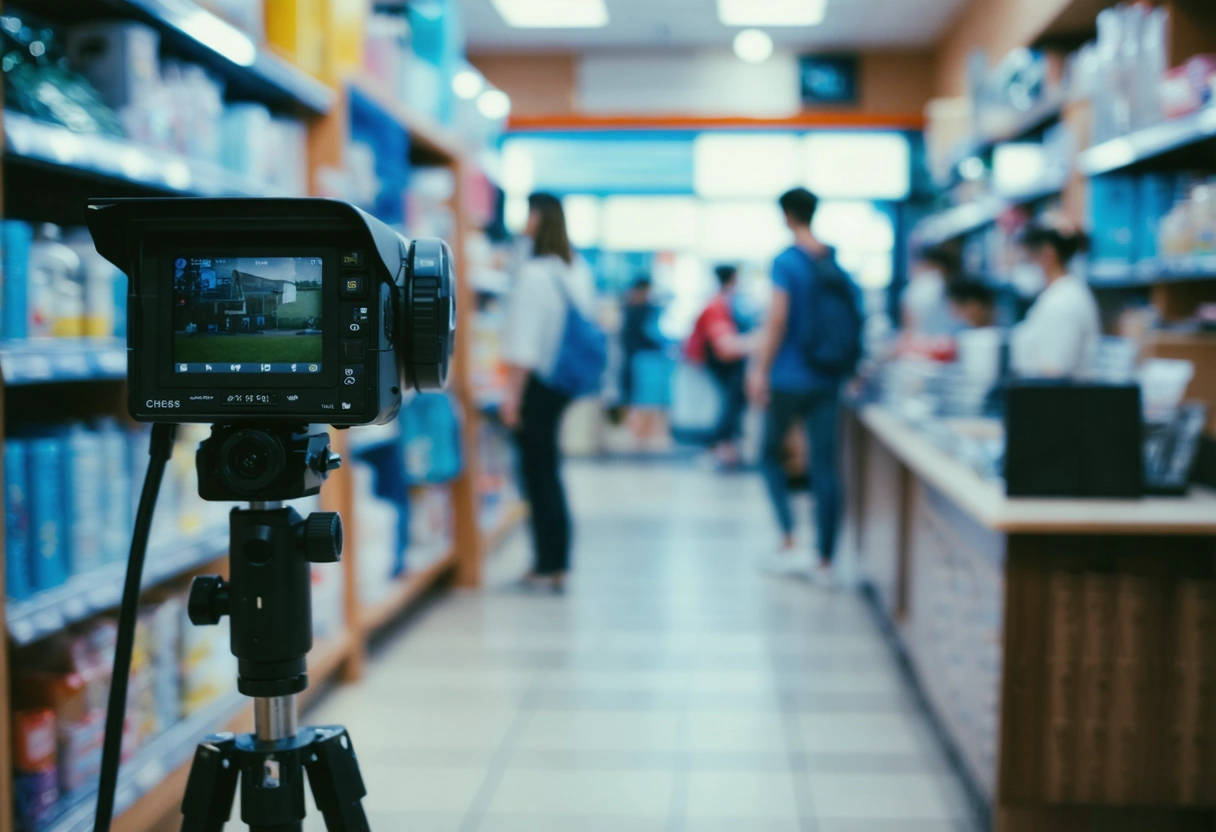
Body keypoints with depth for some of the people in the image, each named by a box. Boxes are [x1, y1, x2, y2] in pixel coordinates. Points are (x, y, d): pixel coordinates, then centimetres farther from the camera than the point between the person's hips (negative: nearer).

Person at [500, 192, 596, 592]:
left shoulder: (534, 273, -16)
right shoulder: (578, 272, 8)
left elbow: (524, 341, -18)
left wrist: (512, 394, -14)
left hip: (536, 380, -8)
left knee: (539, 472, 0)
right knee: (547, 470, 15)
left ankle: (551, 566, 5)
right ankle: (553, 562, 20)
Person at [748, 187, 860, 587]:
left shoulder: (787, 261, -10)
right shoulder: (837, 262, 8)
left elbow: (777, 319, -17)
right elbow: (855, 317, 11)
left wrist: (760, 369, -12)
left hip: (789, 377, -4)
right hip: (828, 378, 5)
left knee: (772, 454, 13)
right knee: (825, 467, 4)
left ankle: (789, 543, 1)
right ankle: (824, 562, 6)